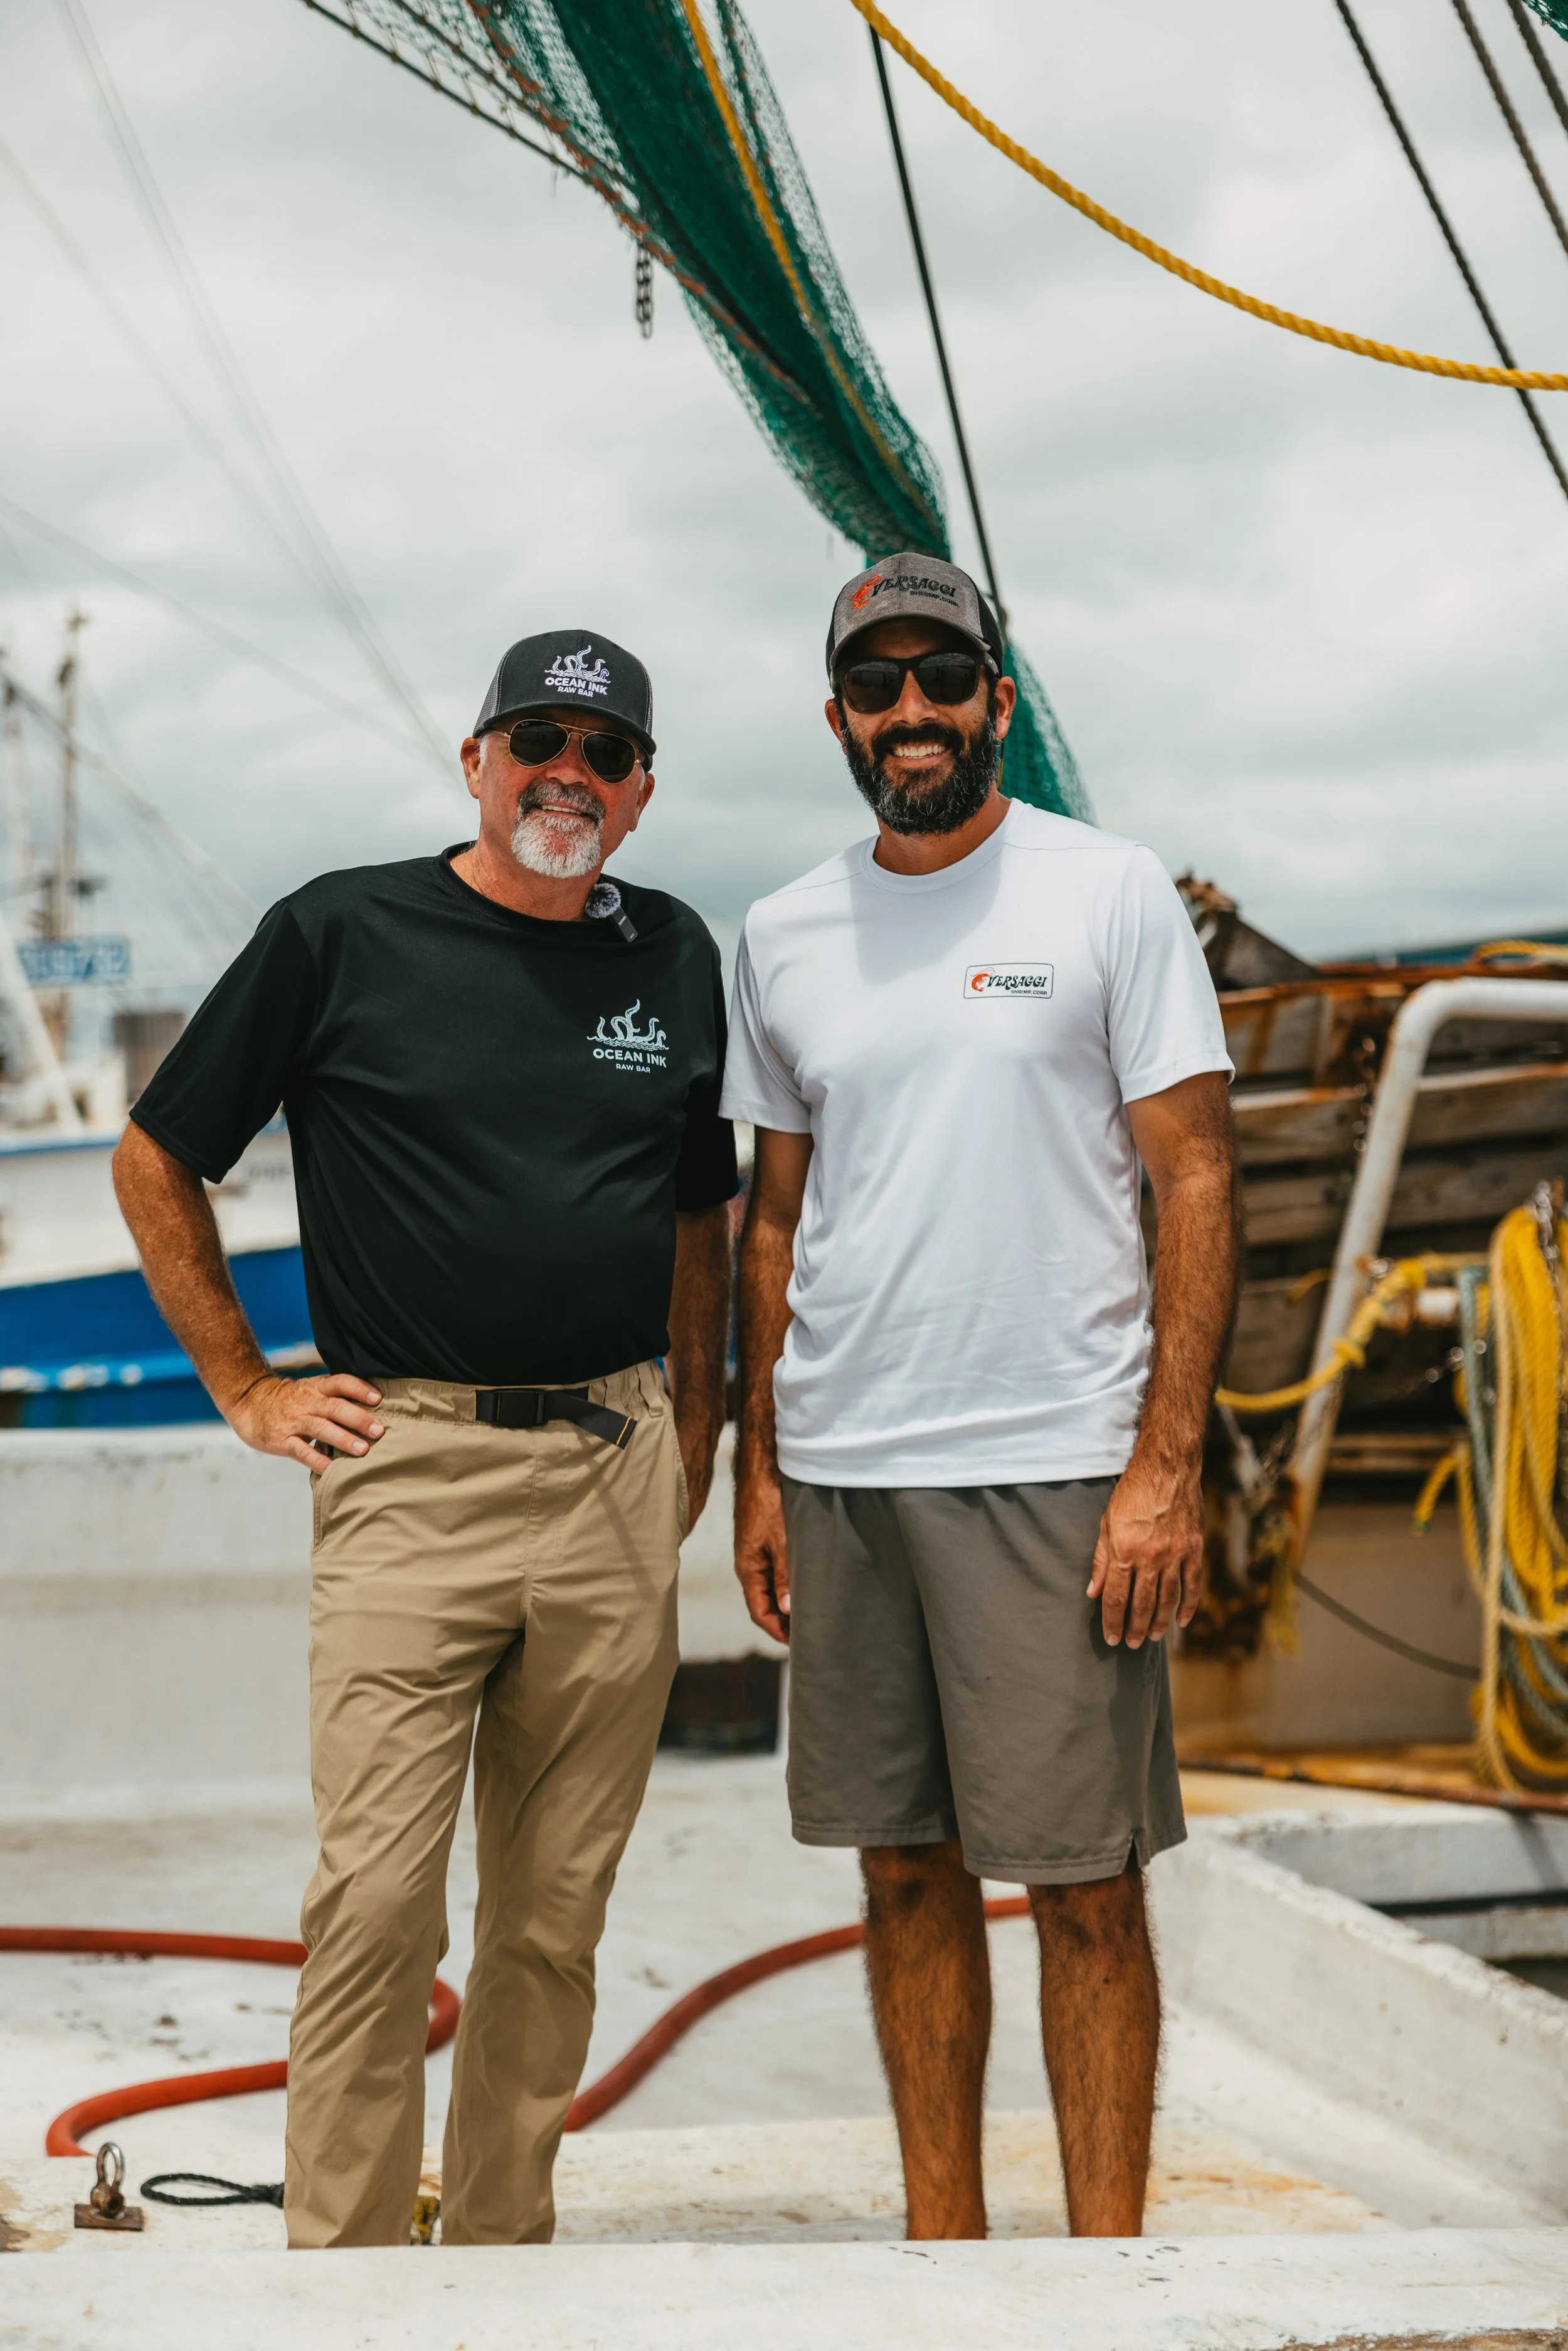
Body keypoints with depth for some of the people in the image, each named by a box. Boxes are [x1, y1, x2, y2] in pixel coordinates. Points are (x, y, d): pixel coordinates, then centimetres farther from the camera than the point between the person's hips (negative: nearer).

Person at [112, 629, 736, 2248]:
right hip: (412, 1470, -3)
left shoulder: (676, 957, 12)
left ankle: (503, 2250, 21)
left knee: (556, 1916, 9)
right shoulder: (342, 934, 0)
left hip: (617, 1483, 4)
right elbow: (157, 1159, 7)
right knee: (378, 1900, -8)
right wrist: (246, 1388, 3)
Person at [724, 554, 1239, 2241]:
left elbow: (1197, 1182, -4)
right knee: (906, 1871, 11)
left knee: (1084, 1884, -1)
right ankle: (941, 2241, 22)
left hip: (1053, 1465, -4)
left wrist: (1167, 1465, -12)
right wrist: (756, 1469, 12)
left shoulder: (1112, 894, -1)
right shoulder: (783, 936, 11)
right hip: (839, 1469, 4)